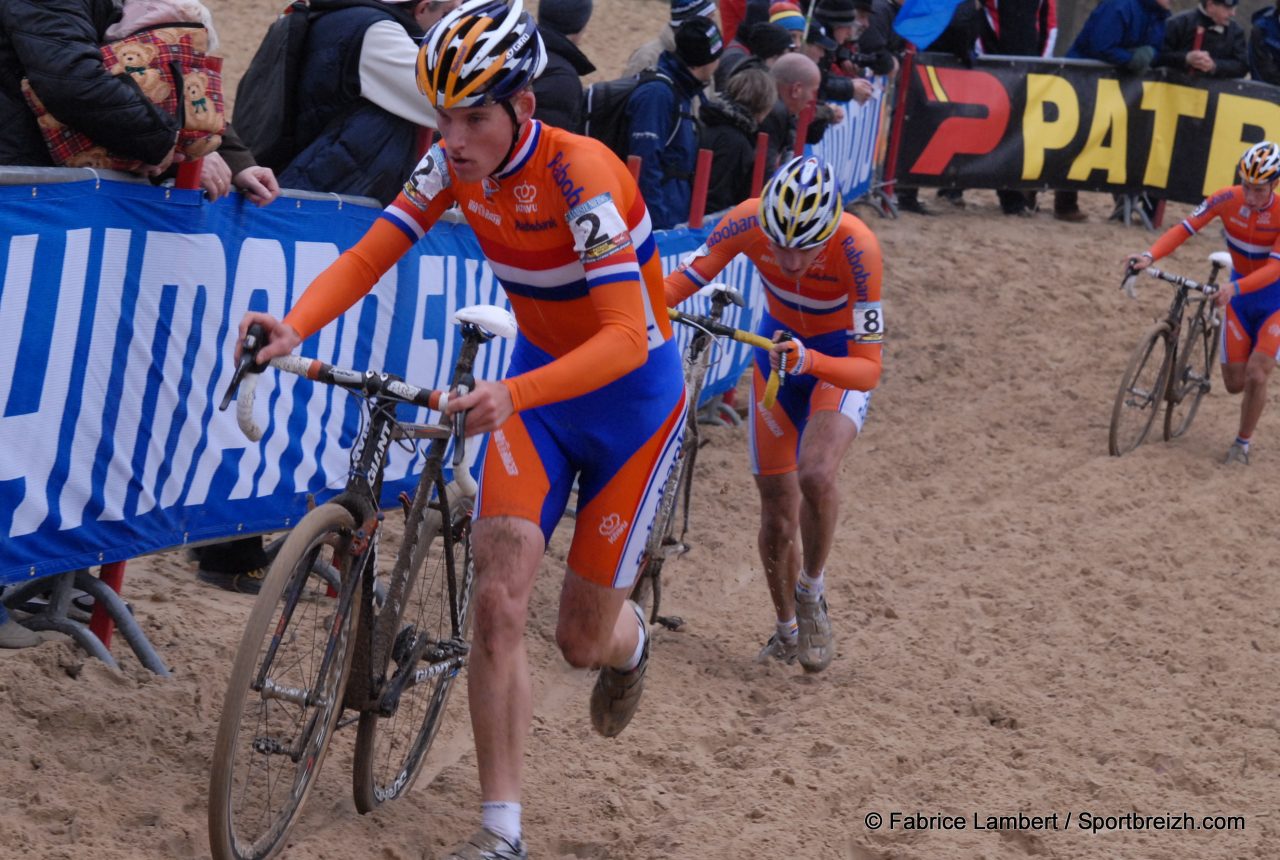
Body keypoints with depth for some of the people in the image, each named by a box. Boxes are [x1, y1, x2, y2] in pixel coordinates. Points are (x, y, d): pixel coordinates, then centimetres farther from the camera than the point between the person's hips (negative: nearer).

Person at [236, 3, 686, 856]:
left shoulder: (580, 173, -30)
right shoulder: (455, 164, -12)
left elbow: (625, 338, -37)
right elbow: (367, 257, -14)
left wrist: (512, 397, -52)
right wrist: (295, 326, -36)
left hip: (632, 394, -5)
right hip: (537, 381, 5)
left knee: (583, 639, 5)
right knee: (499, 602, -13)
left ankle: (631, 641, 45)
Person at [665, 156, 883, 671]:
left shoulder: (857, 248, -36)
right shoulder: (747, 222, -28)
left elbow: (868, 369, -35)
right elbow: (684, 280, -20)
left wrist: (809, 362, -52)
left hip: (841, 362, -3)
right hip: (779, 350, 3)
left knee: (815, 474, -31)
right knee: (777, 511, 7)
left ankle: (812, 596, -5)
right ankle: (787, 631, 31)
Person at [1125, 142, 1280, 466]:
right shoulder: (1227, 200, -18)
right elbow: (1184, 228, -21)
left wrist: (1235, 288, -49)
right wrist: (1150, 255, -38)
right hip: (1239, 295, 3)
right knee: (1234, 382, 3)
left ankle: (1243, 443, 6)